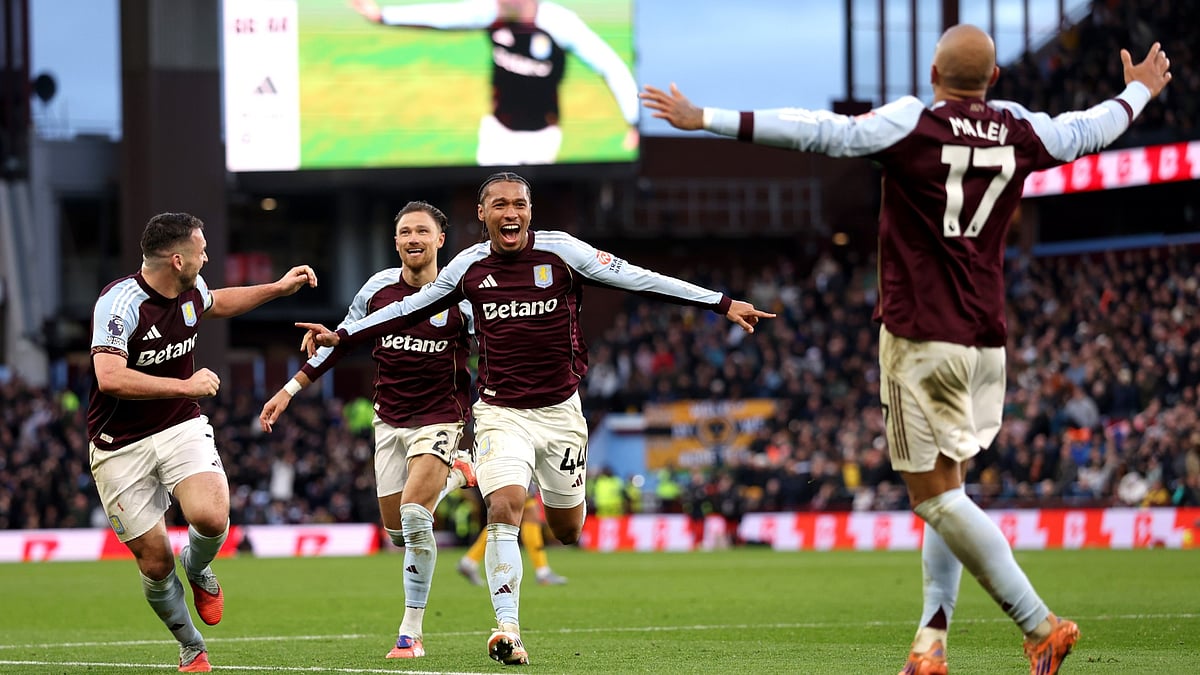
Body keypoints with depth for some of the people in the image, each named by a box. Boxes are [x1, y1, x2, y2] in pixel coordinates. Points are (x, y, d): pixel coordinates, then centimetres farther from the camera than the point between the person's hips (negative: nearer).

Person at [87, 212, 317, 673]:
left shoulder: (191, 289, 1)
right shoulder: (119, 303, -22)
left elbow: (215, 304, 28)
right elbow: (111, 378, -35)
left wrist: (279, 288, 23)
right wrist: (186, 385, -30)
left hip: (182, 428, 5)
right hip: (121, 446, -4)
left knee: (211, 517, -24)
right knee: (155, 562, -3)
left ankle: (198, 570, 12)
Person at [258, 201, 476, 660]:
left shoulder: (460, 297, -11)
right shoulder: (379, 287, -1)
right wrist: (291, 389, 12)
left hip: (439, 418, -5)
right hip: (389, 420, 5)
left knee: (414, 515, -22)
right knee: (398, 533, 8)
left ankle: (411, 632, -12)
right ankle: (451, 477, 41)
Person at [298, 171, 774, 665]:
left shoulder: (562, 252, -7)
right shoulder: (469, 266, -1)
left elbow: (639, 280, -5)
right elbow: (410, 309, 13)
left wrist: (723, 305, -6)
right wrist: (341, 336, 12)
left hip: (559, 411, 0)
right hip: (500, 414, 0)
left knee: (567, 530, 6)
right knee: (503, 511, -21)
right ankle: (507, 629, -22)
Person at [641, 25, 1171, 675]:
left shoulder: (913, 125, -11)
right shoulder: (1019, 132, 6)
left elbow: (817, 132, -15)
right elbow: (1089, 131, 24)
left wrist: (706, 120, -12)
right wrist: (1139, 92, 46)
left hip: (921, 337, -6)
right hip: (986, 338, 6)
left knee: (934, 493, -4)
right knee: (945, 488, 14)